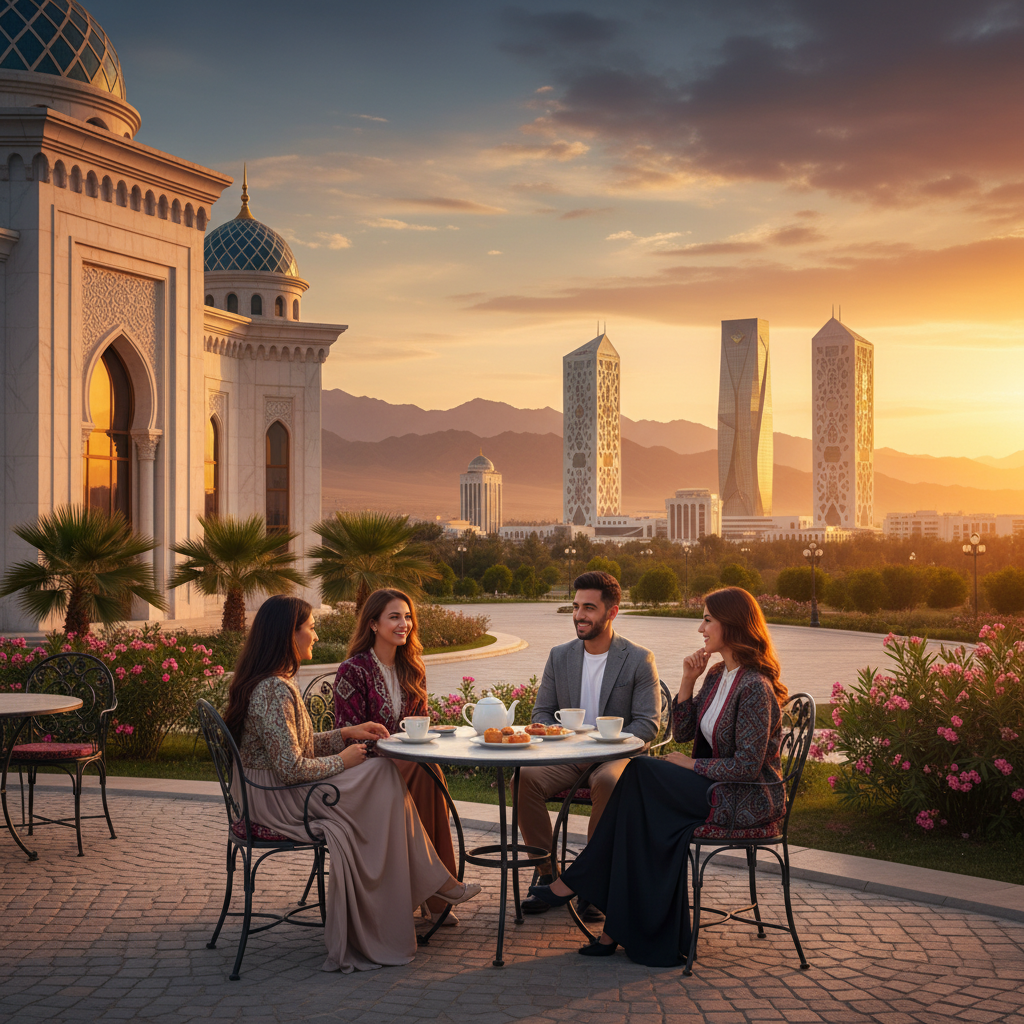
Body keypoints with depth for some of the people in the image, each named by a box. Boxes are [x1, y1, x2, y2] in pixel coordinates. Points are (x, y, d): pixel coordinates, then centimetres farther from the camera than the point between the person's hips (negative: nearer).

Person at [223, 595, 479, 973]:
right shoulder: (273, 691, -21)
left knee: (387, 774, -1)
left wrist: (347, 733, 10)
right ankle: (435, 882, 0)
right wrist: (342, 760, -8)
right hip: (277, 800, -10)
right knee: (386, 777, -10)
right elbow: (291, 767, -23)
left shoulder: (277, 683, 13)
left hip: (281, 790, 10)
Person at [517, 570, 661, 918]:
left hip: (615, 756, -3)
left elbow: (648, 724, -6)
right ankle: (547, 876, -14)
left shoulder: (639, 660, -2)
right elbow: (541, 712, 13)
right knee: (524, 778, -27)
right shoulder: (559, 655, 10)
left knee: (608, 782, -38)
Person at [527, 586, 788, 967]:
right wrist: (688, 680, -1)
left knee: (641, 776, -18)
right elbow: (681, 733, 11)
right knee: (648, 817, -17)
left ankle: (575, 882, -11)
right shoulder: (717, 675, 11)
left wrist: (691, 766, -12)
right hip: (717, 788, 8)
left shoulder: (754, 686, -18)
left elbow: (747, 766, -21)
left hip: (750, 800, -8)